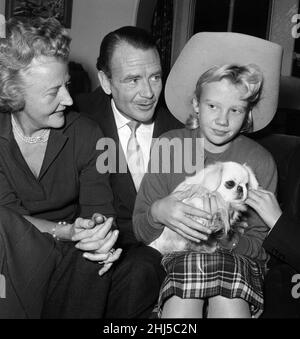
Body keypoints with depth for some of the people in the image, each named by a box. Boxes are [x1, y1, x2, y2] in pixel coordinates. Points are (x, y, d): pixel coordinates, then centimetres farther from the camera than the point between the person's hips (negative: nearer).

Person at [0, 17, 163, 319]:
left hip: (71, 265, 2)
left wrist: (100, 229, -34)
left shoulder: (85, 134, -4)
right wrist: (65, 231, -33)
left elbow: (99, 207, -9)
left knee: (143, 266, -25)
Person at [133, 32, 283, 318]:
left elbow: (258, 243, -1)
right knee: (180, 309, -31)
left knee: (230, 308, -32)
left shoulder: (261, 163, -5)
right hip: (174, 257, 0)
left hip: (237, 257, 0)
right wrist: (157, 212, -26)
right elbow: (140, 231, -2)